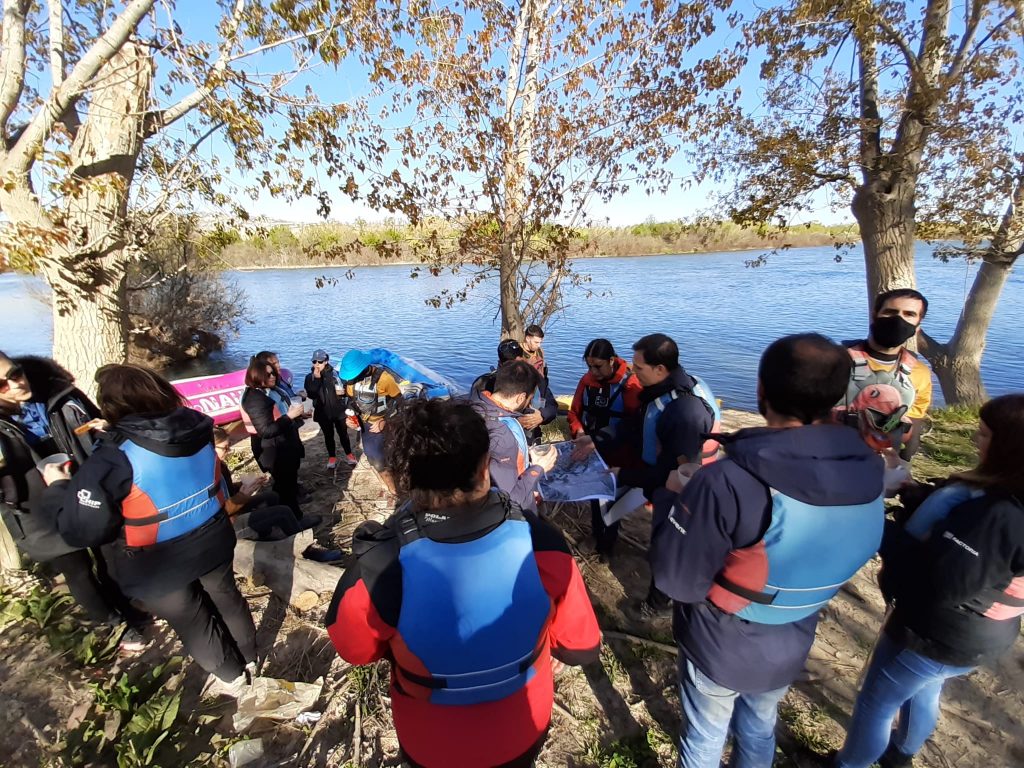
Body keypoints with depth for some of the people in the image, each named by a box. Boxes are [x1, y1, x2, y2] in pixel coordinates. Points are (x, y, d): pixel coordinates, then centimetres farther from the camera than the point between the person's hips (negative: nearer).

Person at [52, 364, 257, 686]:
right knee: (225, 596, 26)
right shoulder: (196, 429, -11)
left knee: (191, 620, 20)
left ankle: (231, 673, 41)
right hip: (212, 542, 4)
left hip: (160, 565, -4)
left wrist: (61, 487, -6)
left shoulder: (114, 458, -27)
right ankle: (249, 655, 47)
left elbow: (81, 531, -20)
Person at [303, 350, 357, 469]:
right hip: (323, 413, 2)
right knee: (328, 435, 15)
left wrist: (342, 392, -23)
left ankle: (349, 455, 30)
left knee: (343, 433, 12)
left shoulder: (335, 373, -10)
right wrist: (316, 379, -21)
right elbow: (311, 395, -14)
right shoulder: (310, 377, -2)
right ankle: (332, 457, 32)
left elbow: (345, 388, 0)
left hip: (339, 411, -2)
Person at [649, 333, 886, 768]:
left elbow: (677, 581, -28)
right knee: (760, 728, 32)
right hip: (790, 648, 5)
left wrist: (671, 501, -15)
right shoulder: (869, 475, -17)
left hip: (720, 646, -4)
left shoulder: (729, 482, -38)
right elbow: (848, 559, 1)